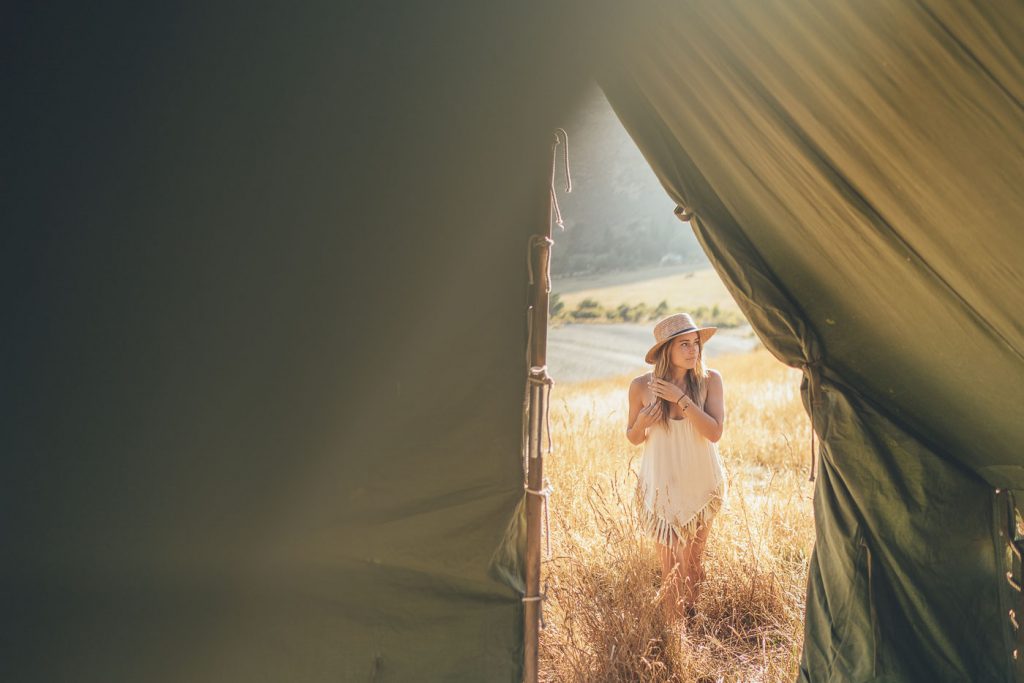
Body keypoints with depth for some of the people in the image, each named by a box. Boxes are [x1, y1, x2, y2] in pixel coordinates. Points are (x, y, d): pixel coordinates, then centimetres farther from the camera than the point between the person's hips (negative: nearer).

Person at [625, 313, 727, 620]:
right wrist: (641, 424, -23)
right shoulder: (641, 386, -13)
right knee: (670, 563, 10)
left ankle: (693, 616, 38)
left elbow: (715, 432, -21)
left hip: (702, 484, 1)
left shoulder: (710, 380, -13)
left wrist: (681, 398, -27)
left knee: (693, 560, 15)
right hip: (661, 486, 0)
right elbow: (633, 438, 0)